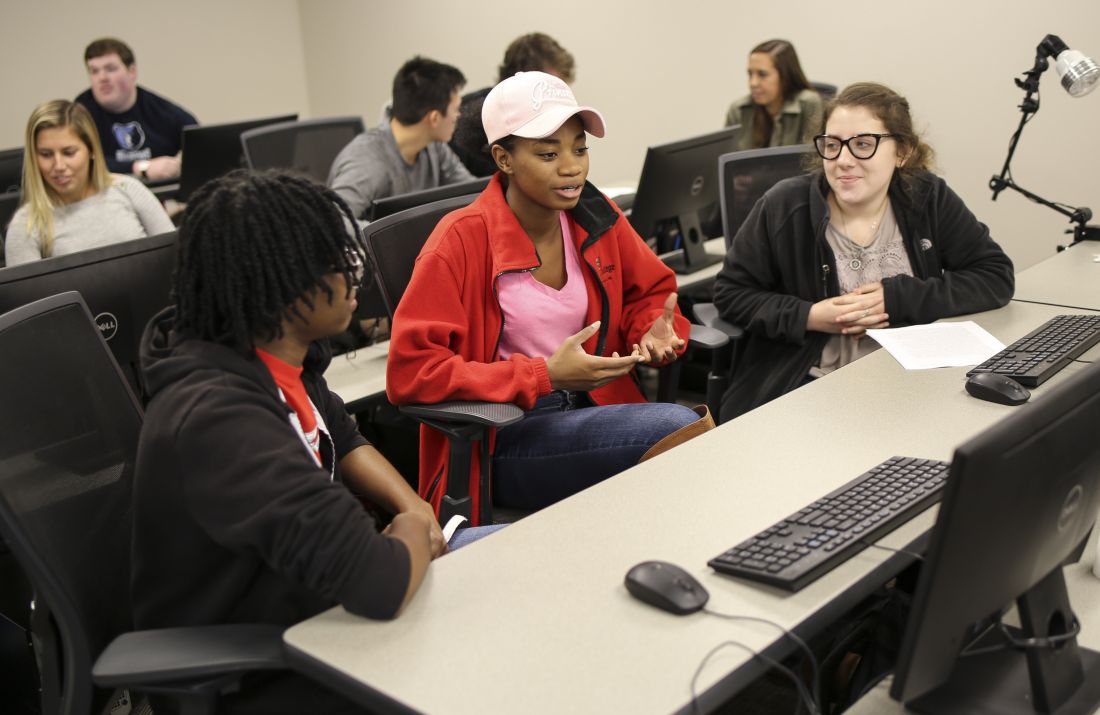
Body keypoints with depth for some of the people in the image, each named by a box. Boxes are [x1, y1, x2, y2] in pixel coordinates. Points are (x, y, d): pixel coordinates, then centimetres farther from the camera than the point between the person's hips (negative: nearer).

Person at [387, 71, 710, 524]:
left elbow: (650, 292, 21)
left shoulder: (595, 217, 4)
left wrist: (655, 331, -5)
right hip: (499, 441, -6)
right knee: (678, 429, -26)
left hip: (594, 410, 6)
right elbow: (409, 371, -18)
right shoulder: (463, 240, -14)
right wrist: (545, 375, -21)